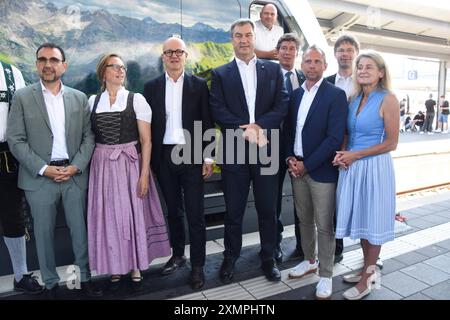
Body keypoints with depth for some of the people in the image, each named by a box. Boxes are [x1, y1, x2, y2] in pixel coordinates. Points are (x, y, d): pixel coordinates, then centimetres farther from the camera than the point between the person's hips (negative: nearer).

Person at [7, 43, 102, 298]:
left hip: (75, 175, 1)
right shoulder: (22, 97, 1)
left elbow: (88, 136, 5)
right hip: (39, 177, -1)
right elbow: (15, 140, -3)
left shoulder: (80, 98, 7)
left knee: (80, 229, 9)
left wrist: (75, 166, -8)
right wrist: (43, 168, -12)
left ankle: (86, 278, 26)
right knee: (44, 233, 10)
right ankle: (51, 284, 27)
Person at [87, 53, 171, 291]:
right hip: (102, 166, 2)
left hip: (130, 163, -2)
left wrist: (144, 173, -10)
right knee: (108, 216, 8)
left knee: (134, 213, 4)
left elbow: (146, 140, -4)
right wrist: (87, 168, 1)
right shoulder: (93, 101, 7)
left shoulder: (136, 99, -1)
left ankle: (136, 267, 23)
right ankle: (115, 267, 26)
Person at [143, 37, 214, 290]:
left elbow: (207, 123, -1)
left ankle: (198, 266, 14)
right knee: (173, 210, 15)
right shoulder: (152, 87, 7)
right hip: (164, 157, 3)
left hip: (192, 155, -2)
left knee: (195, 213, 2)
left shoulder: (199, 85, 1)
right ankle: (178, 255, 32)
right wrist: (149, 160, 2)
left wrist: (208, 157, -6)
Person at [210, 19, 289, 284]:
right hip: (234, 151, -1)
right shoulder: (220, 74, 7)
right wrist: (244, 131, -16)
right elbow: (218, 111, -4)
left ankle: (269, 259, 28)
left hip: (267, 149, 1)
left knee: (268, 209, 10)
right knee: (234, 210, 10)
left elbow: (282, 105, 0)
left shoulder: (274, 69, 10)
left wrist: (258, 126, -15)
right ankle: (230, 259, 28)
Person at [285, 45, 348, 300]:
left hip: (321, 170, -5)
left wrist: (307, 165, -15)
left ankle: (326, 275, 20)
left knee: (324, 226, 4)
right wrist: (290, 158, -2)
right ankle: (310, 261, 37)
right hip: (297, 168, 6)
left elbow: (335, 138, -15)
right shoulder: (296, 94, 10)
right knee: (305, 220, 17)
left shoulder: (336, 95, -8)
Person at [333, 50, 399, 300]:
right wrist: (343, 153, -4)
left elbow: (391, 143, -11)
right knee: (360, 219, 15)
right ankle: (368, 270, 34)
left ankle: (366, 280, 22)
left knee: (372, 222, 6)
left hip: (374, 167, -6)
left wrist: (355, 155, -14)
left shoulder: (388, 99, -9)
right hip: (351, 167, 6)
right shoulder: (355, 99, 9)